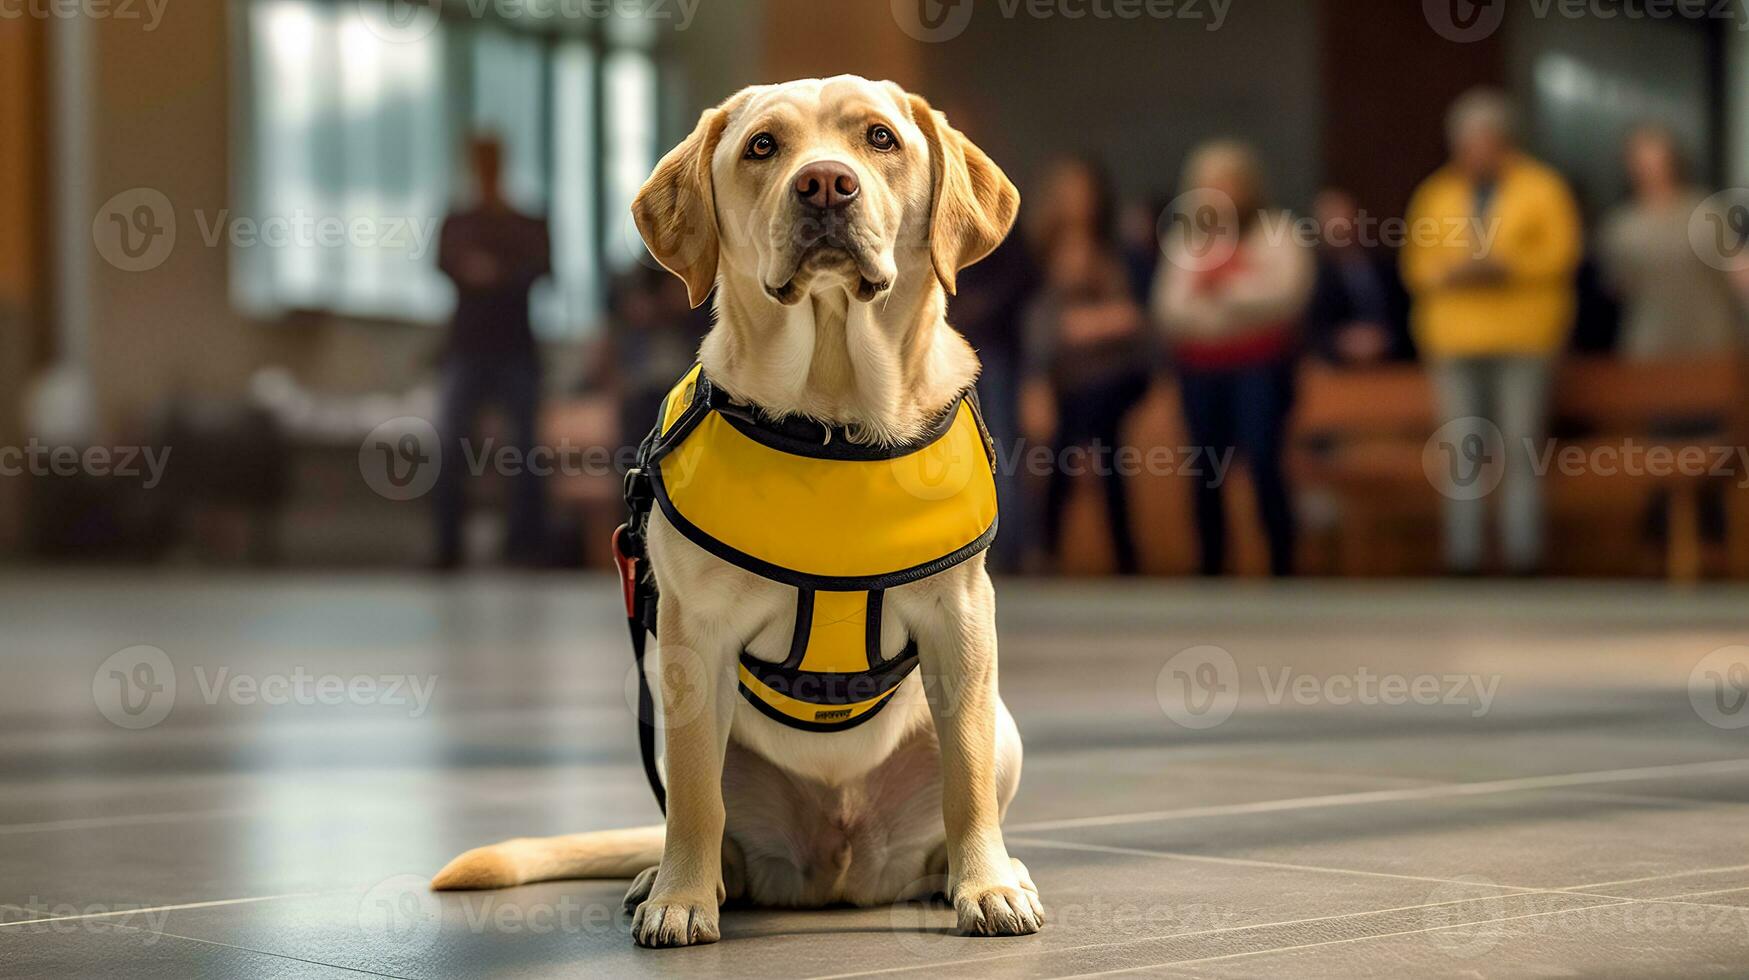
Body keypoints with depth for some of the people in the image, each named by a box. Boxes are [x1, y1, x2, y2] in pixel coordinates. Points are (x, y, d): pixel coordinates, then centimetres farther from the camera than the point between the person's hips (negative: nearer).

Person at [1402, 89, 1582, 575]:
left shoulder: (1541, 188, 7)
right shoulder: (1435, 193, 15)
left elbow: (1560, 253, -1)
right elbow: (1417, 265, 12)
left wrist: (1506, 268, -14)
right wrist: (1452, 274, -9)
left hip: (1521, 339, -3)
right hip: (1455, 342, 3)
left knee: (1521, 452, -4)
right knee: (1461, 454, 0)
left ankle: (1523, 556, -2)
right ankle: (1462, 558, 2)